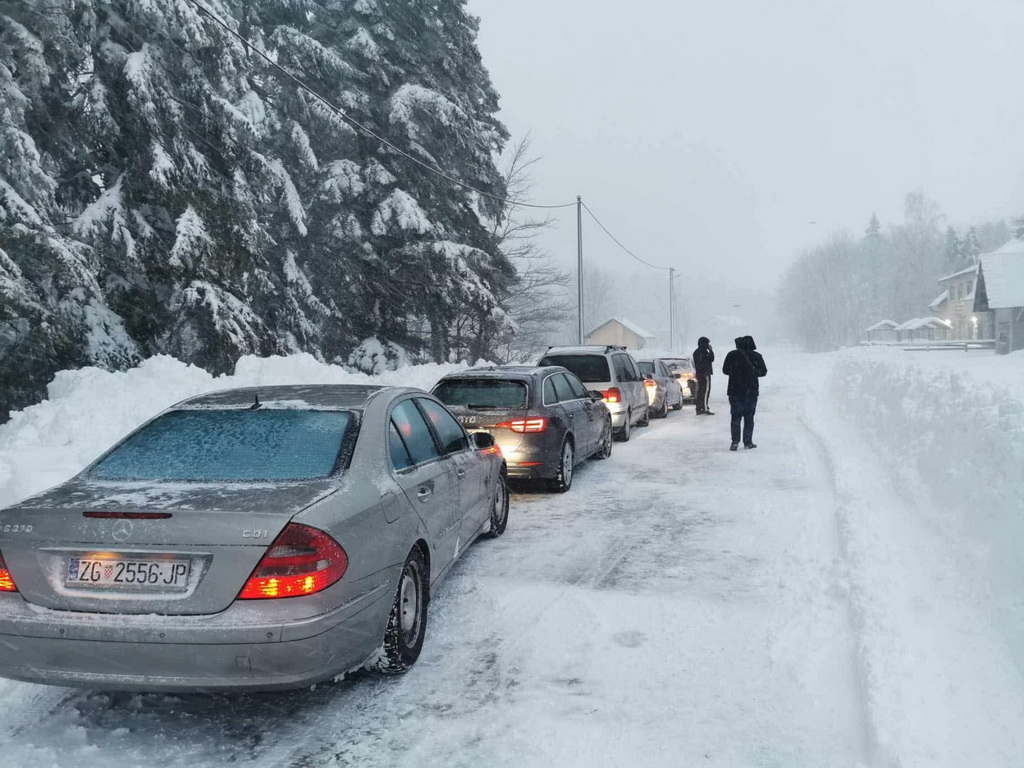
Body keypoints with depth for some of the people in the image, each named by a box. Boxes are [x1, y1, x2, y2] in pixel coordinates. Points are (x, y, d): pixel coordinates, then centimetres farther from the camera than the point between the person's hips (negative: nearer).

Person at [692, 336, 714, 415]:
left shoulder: (696, 352, 14)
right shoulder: (704, 352, -14)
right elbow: (711, 359, -6)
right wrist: (711, 350, 3)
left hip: (699, 374, 9)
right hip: (705, 374, -9)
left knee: (700, 391, 10)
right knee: (706, 391, -8)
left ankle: (699, 409, 11)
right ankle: (705, 409, -12)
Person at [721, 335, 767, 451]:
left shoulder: (732, 355, -6)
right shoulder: (757, 356, -3)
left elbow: (725, 370, 2)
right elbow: (763, 372, 5)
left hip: (735, 391, 0)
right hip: (751, 392, 0)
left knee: (736, 417, 4)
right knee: (749, 417, 9)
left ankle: (735, 442, -6)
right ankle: (748, 442, 9)